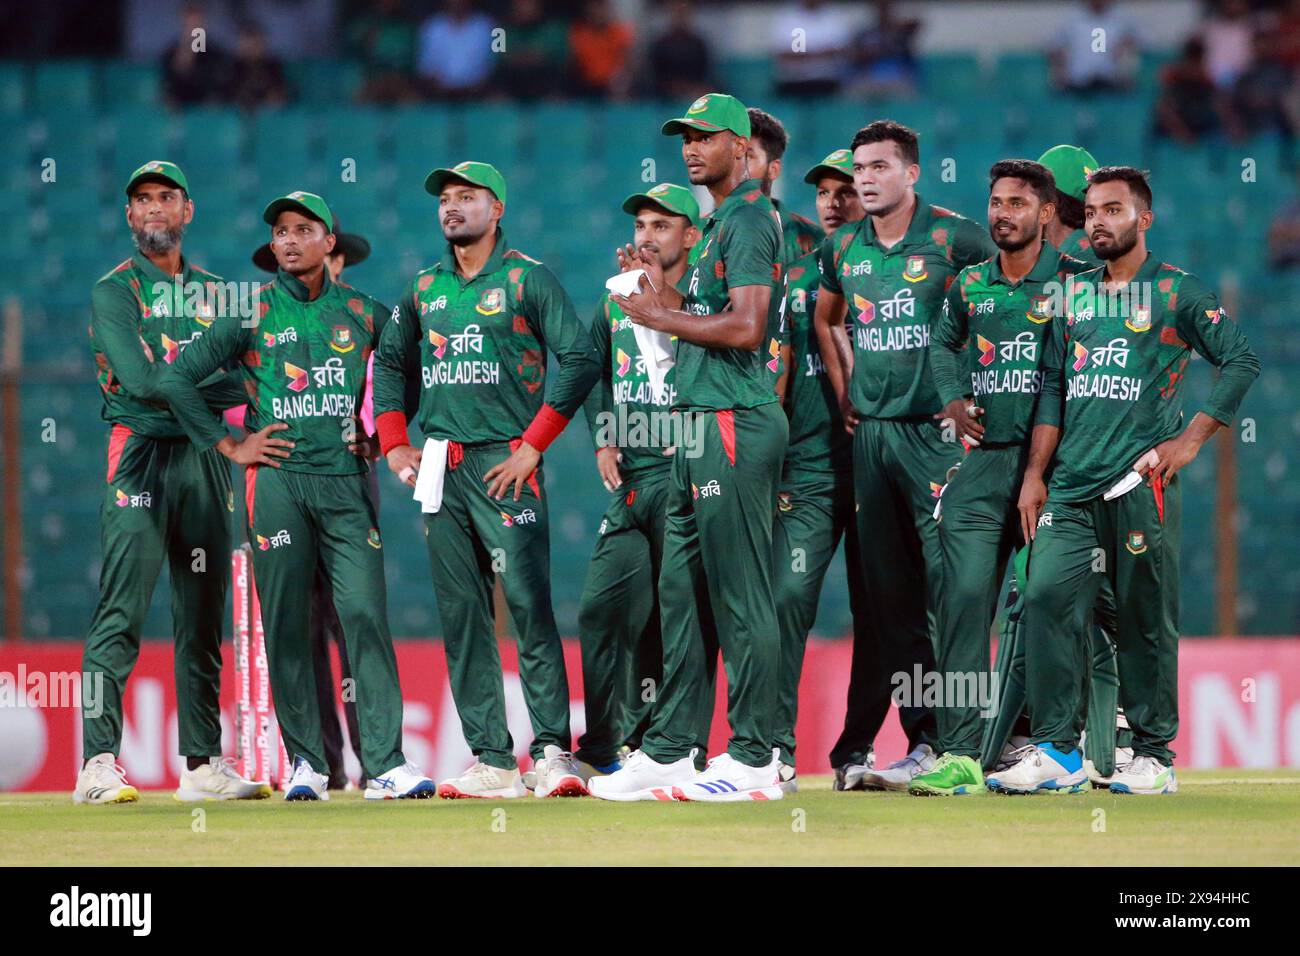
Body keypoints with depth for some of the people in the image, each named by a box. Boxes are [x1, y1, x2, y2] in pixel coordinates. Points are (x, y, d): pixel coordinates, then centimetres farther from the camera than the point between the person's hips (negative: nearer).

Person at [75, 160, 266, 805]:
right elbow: (141, 380, -13)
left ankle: (203, 765, 11)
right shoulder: (114, 291, 1)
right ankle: (98, 765, -17)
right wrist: (224, 382, -9)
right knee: (121, 614, -12)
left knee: (203, 619, 7)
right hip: (141, 454, -6)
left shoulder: (213, 291, 18)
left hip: (205, 457, 6)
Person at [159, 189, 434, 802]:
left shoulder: (364, 313, 10)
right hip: (278, 480, -1)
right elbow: (177, 379, 5)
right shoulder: (252, 314, 5)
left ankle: (386, 764, -11)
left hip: (346, 480, 1)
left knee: (365, 614, -9)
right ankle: (306, 762, 7)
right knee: (286, 625, 0)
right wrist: (228, 447, 1)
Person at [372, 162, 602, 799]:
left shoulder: (528, 279, 0)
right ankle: (491, 759, 5)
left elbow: (580, 361, -8)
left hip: (504, 465, -6)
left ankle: (553, 752, -13)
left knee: (529, 605, -13)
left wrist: (532, 446, -11)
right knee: (460, 616, 3)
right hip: (438, 467, 6)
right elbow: (390, 363, 26)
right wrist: (394, 445, 13)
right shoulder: (425, 288, 16)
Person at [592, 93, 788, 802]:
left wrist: (660, 317, -13)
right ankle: (667, 753, 15)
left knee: (740, 596, -8)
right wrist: (667, 296, 13)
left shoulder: (749, 220, -11)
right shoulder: (720, 224, 20)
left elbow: (745, 327, -21)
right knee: (683, 591, 11)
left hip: (735, 424, -11)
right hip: (701, 425, 11)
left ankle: (753, 761, -7)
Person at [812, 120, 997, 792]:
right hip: (870, 432, 5)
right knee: (884, 593, 7)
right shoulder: (844, 249, 11)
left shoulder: (952, 238, -5)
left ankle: (940, 741, -10)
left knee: (946, 583, -10)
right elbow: (825, 318, 29)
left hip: (936, 431, -5)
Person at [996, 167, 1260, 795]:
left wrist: (1188, 442, -8)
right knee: (1047, 599, -8)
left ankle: (1153, 754, 4)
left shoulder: (1177, 292, 3)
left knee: (1146, 618, -2)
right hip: (1071, 486, 4)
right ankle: (1055, 751, -5)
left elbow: (1240, 361, -1)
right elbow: (1053, 387, 19)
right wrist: (1034, 474, 10)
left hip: (1140, 483, -4)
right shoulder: (1074, 295, 18)